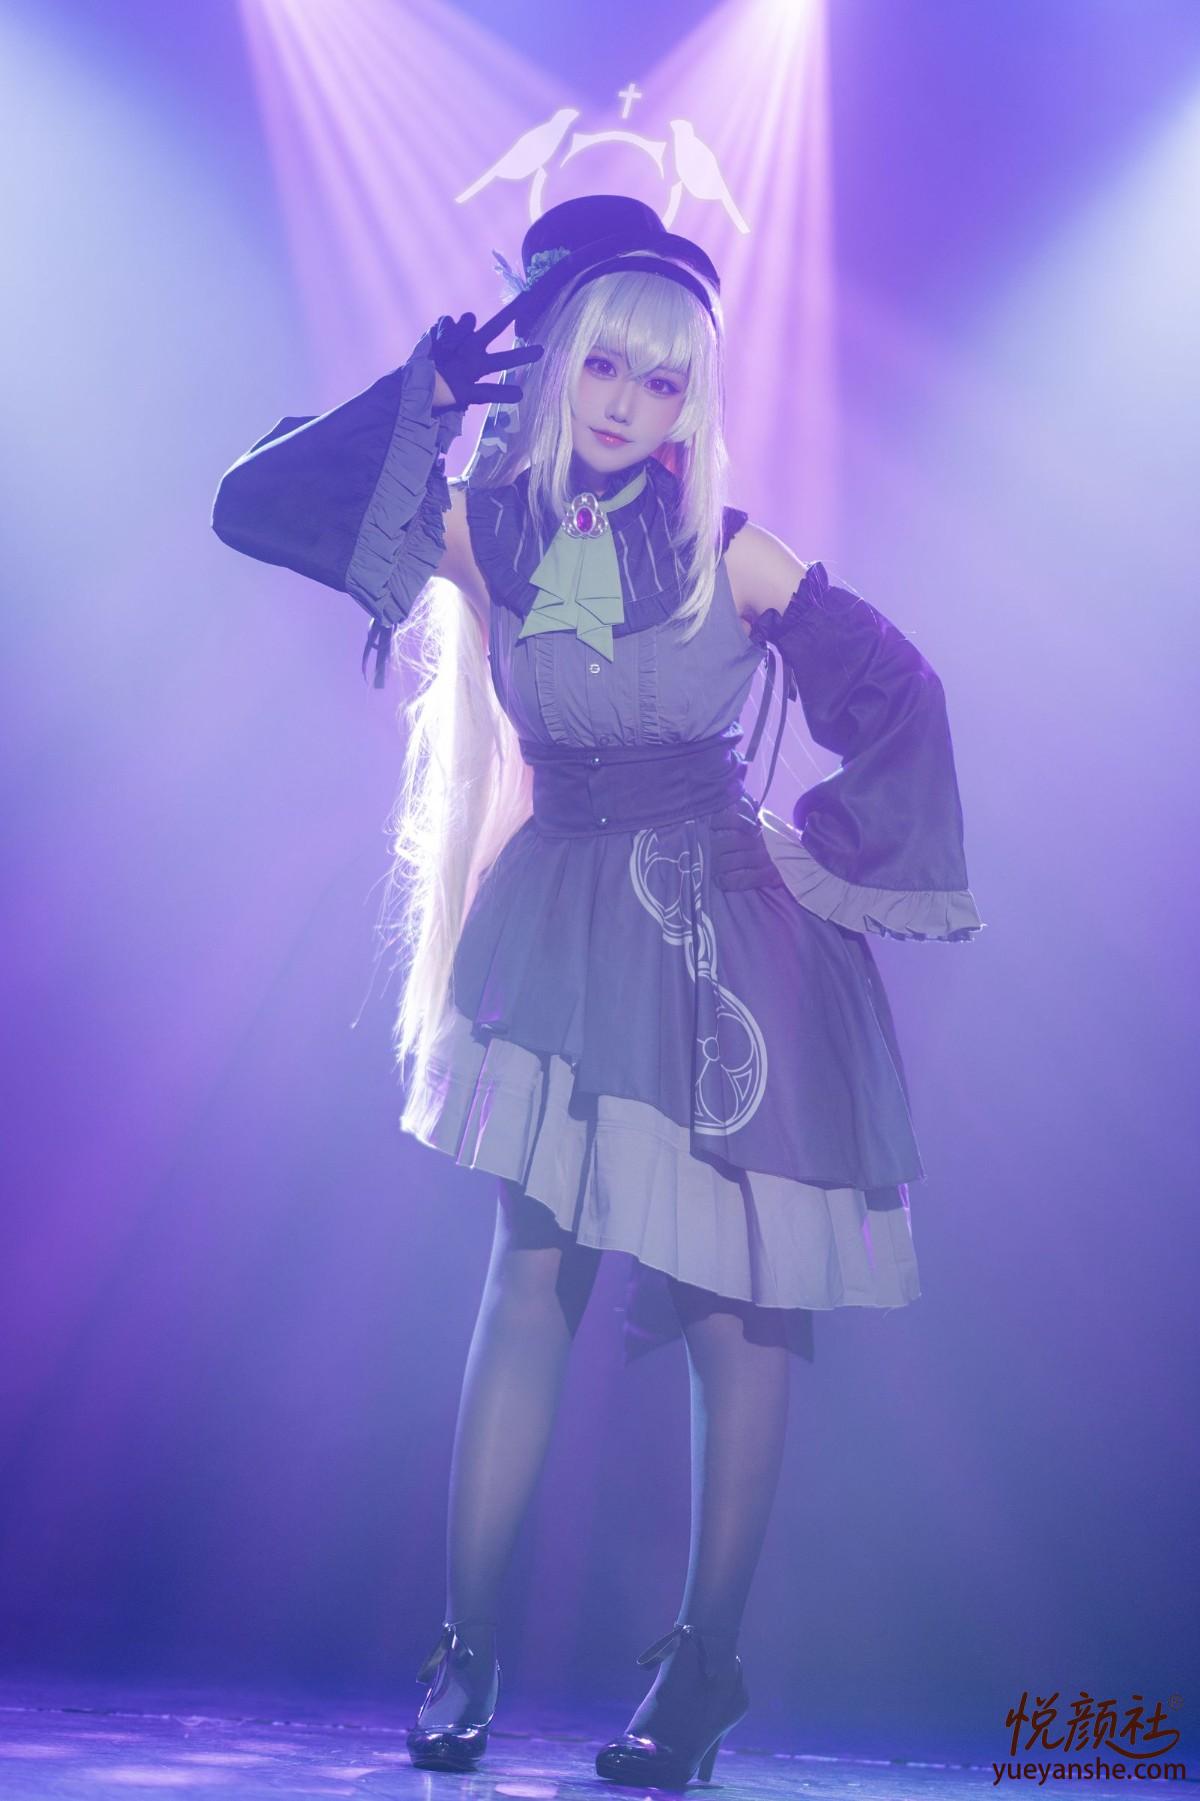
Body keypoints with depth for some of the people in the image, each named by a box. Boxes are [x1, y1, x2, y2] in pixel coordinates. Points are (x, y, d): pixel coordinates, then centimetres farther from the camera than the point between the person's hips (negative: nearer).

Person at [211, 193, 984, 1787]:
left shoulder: (734, 556, -5)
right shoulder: (488, 533, -1)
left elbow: (900, 691, 4)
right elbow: (255, 508, -5)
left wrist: (827, 849, 2)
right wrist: (431, 386, -6)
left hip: (729, 939, 0)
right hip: (567, 934, 1)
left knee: (733, 1294, 0)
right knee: (534, 1262, -8)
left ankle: (705, 1667, 13)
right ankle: (466, 1656, 2)